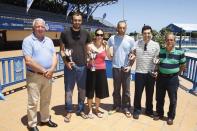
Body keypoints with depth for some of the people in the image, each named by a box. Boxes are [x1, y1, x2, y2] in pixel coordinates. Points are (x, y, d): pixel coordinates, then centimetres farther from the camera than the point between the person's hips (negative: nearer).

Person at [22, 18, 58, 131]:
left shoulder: (49, 40, 11)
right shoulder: (28, 40, -8)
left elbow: (54, 56, 5)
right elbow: (28, 61, -17)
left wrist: (51, 69, -12)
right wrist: (43, 71, -16)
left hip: (48, 76, 6)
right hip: (34, 76, -5)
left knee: (46, 100, 17)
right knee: (33, 102, 3)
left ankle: (45, 119, 33)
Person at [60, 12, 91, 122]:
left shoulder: (86, 34, 4)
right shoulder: (65, 33, -1)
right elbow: (62, 50, 1)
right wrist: (66, 62, -12)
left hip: (82, 66, 2)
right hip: (70, 66, -2)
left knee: (82, 90, 13)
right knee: (68, 90, 7)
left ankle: (81, 110, 31)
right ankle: (69, 112, 24)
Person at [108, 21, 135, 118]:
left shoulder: (130, 40, -1)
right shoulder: (112, 39, 0)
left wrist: (130, 65, -7)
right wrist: (111, 58, -2)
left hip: (126, 68, 0)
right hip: (115, 67, 1)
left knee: (126, 89, 7)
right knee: (116, 89, 11)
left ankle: (126, 108, 20)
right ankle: (116, 106, 26)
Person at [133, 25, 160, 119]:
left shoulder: (156, 45, -1)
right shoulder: (137, 43, 0)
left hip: (151, 73, 1)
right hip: (139, 72, 0)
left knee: (150, 93, 14)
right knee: (138, 93, 6)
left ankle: (149, 110, 33)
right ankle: (137, 110, 25)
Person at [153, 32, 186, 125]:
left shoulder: (179, 53, -9)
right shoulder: (160, 51, -2)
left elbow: (183, 66, 3)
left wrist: (175, 73, 3)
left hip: (173, 79, -2)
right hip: (161, 77, 2)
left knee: (173, 99, 9)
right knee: (159, 98, 14)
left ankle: (171, 117, 27)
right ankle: (159, 113, 33)